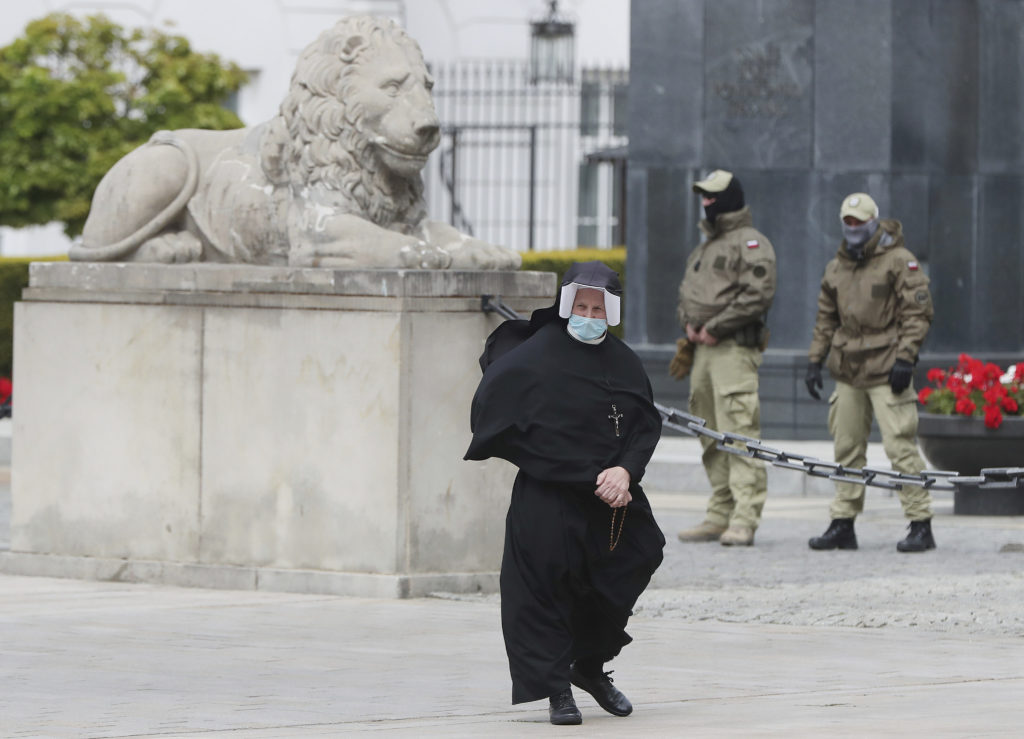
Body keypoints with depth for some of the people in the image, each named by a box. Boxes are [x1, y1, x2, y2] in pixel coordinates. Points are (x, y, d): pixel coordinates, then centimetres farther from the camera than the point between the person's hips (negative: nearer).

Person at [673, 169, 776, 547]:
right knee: (711, 435, 9)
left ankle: (744, 519, -18)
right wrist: (689, 325, 7)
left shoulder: (750, 243, -6)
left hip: (734, 348, -9)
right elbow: (687, 290, 28)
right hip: (704, 347, 9)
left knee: (738, 431, -15)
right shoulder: (706, 246, 22)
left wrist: (714, 327, -15)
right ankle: (720, 515, 14)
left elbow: (758, 295, -17)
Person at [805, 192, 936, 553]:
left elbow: (918, 312, -8)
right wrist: (814, 360, 15)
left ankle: (920, 525, -7)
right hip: (848, 372, 7)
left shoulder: (899, 261, -5)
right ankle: (842, 525, 15)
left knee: (900, 446, -10)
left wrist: (905, 357, -15)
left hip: (886, 372, -7)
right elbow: (826, 318, 23)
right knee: (847, 448, 9)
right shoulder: (836, 267, 15)